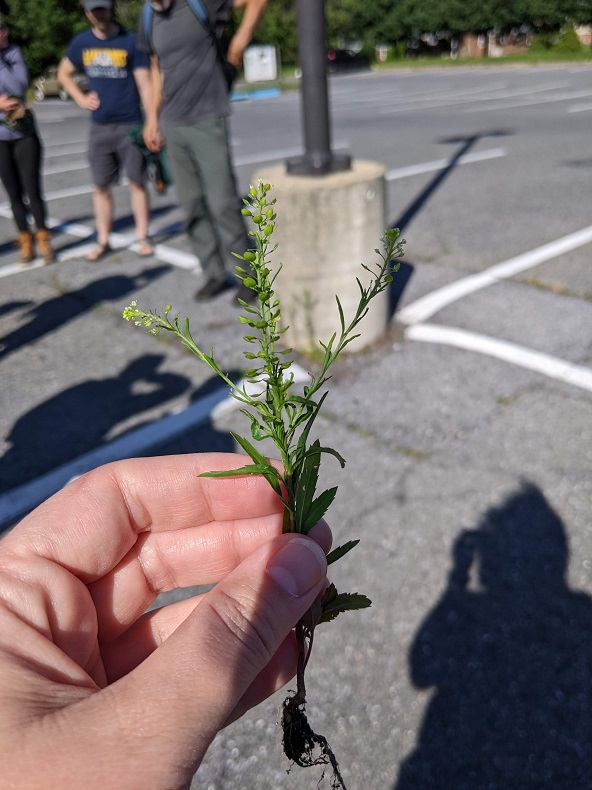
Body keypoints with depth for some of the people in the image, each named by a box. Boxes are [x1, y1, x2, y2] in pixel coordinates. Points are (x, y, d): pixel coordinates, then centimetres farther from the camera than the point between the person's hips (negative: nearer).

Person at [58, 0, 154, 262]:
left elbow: (144, 84, -7)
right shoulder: (81, 43, 6)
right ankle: (103, 241, 12)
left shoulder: (130, 41, -4)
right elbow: (63, 74, 21)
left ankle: (143, 238, 10)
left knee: (137, 182, 0)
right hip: (99, 127, 3)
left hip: (130, 125, -3)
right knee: (101, 186, 4)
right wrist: (81, 99, 6)